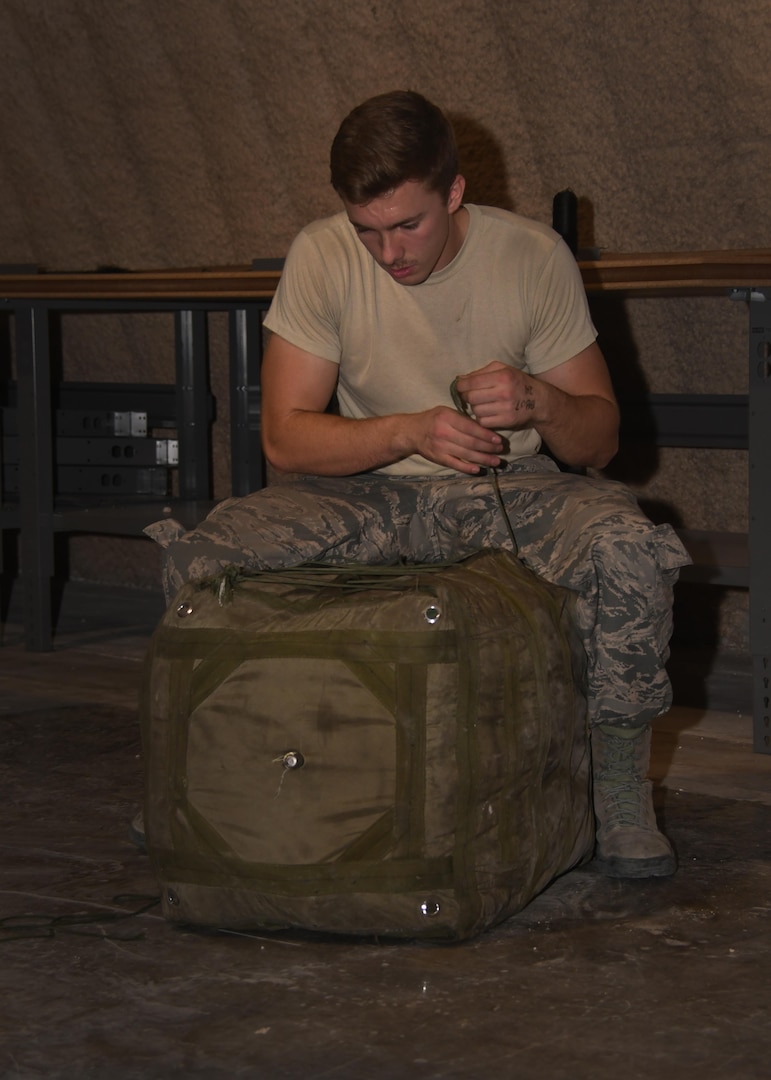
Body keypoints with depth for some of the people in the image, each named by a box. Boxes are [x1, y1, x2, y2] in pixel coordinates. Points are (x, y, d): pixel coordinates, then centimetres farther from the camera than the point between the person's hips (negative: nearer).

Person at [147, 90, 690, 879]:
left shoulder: (533, 257, -11)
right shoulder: (321, 257, -10)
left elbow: (598, 441, -4)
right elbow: (285, 437, -11)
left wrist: (542, 402, -28)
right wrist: (409, 433, -28)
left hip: (510, 488, -1)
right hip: (371, 492, 1)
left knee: (630, 551, -33)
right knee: (200, 558, -25)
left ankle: (620, 791, -12)